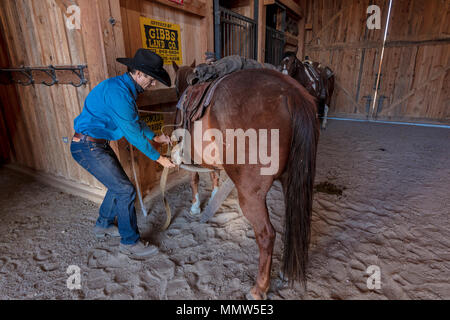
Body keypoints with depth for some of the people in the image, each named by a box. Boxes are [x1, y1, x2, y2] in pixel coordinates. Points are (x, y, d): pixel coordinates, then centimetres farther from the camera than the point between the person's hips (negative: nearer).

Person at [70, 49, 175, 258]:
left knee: (118, 184, 18)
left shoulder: (125, 88, 8)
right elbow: (133, 133, -22)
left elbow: (135, 121, 21)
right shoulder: (118, 92, -24)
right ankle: (130, 243, 7)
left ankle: (103, 225, 38)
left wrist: (156, 137, 19)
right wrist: (158, 158, -14)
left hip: (98, 144, 10)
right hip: (88, 147, -10)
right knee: (125, 190, -8)